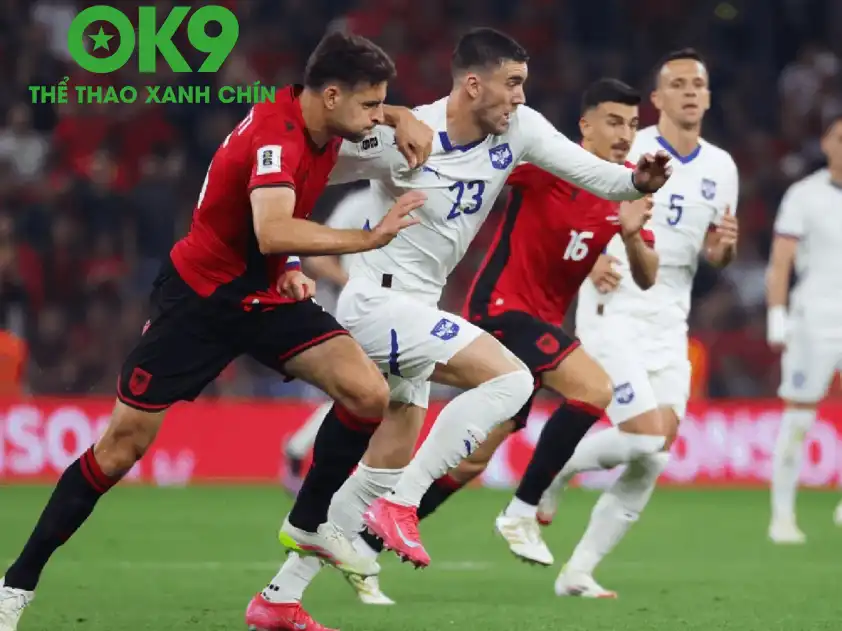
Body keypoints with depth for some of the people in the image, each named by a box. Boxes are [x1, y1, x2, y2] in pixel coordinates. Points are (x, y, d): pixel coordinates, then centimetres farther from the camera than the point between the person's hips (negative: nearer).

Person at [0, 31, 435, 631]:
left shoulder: (319, 116, -4)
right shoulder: (275, 135, -28)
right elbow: (272, 232, -46)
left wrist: (401, 120, 2)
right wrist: (372, 237, -41)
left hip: (265, 296, 7)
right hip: (198, 298, -7)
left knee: (368, 393, -13)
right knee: (123, 446, -4)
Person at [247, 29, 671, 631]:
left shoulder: (519, 129, -1)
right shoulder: (402, 137, -18)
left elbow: (591, 172, -4)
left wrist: (637, 180, -25)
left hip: (414, 311, 9)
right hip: (378, 302, -8)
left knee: (385, 470, 11)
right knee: (510, 377, -22)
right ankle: (401, 508, -17)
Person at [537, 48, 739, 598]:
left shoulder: (721, 168, 9)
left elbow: (717, 257, 17)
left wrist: (724, 245, -7)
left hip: (670, 324, 6)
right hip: (615, 314, -6)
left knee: (654, 457, -3)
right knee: (645, 438, -19)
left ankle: (579, 572, 6)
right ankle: (555, 467, 10)